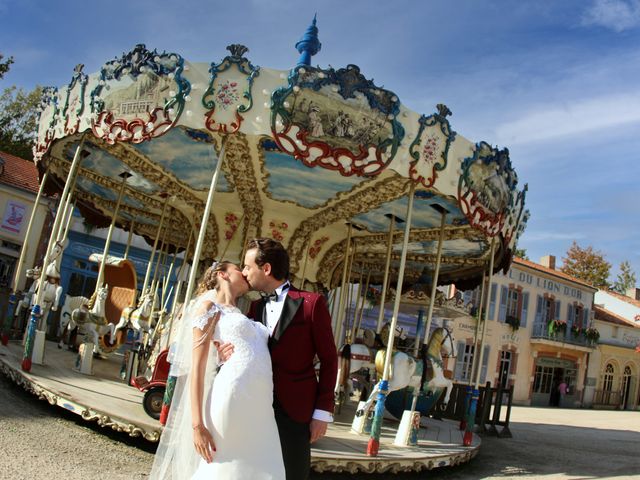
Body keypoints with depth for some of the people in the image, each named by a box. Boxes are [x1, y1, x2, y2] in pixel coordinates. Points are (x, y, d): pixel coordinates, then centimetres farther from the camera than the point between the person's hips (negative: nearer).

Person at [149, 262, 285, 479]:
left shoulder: (242, 316, 26)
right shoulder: (209, 306, 5)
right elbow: (197, 367, -3)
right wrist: (197, 424, -11)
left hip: (261, 410, 7)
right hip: (231, 401, -7)